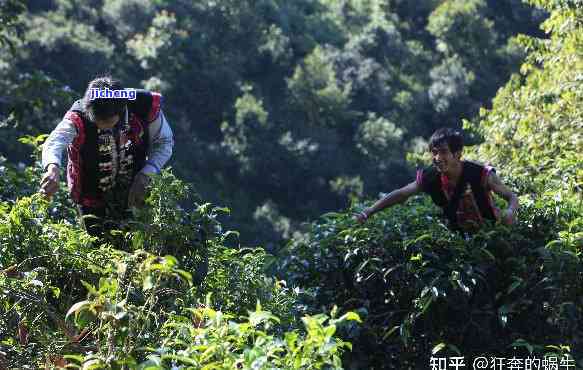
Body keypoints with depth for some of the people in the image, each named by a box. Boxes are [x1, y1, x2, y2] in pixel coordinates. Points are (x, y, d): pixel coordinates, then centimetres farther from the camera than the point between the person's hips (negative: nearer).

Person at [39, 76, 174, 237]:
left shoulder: (144, 107, -24)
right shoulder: (78, 118, -30)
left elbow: (164, 141, -9)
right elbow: (55, 141, -49)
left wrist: (145, 175, -23)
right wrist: (53, 168, -72)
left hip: (132, 192, 2)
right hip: (92, 197, -1)